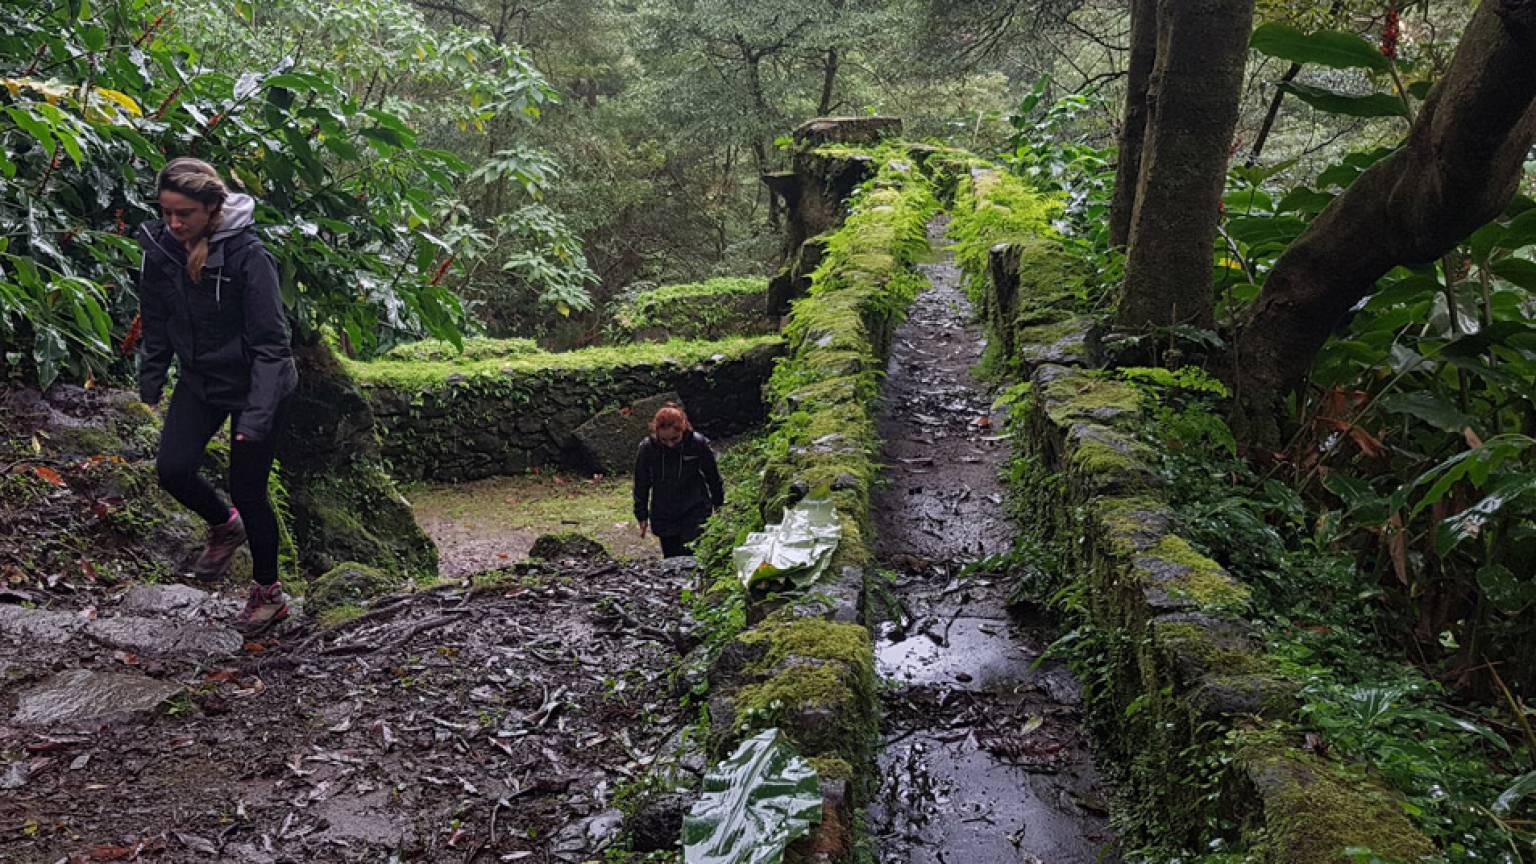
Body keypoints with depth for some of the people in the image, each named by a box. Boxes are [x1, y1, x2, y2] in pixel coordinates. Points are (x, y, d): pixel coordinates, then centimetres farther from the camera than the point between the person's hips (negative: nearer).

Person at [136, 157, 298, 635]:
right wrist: (150, 383, 11)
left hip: (254, 385, -5)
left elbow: (270, 342, -23)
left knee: (247, 491, 0)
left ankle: (268, 593, 20)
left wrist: (257, 415, -27)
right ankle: (225, 525, 27)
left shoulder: (248, 255, -24)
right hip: (199, 380, 5)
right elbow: (156, 324, 9)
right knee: (173, 469, -7)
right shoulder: (160, 247, -6)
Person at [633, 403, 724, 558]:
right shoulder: (647, 447, -12)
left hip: (695, 512, -2)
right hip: (663, 517, 2)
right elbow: (641, 484, 2)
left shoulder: (698, 443, -15)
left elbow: (713, 478, 2)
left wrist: (719, 505, 11)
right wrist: (642, 516, 6)